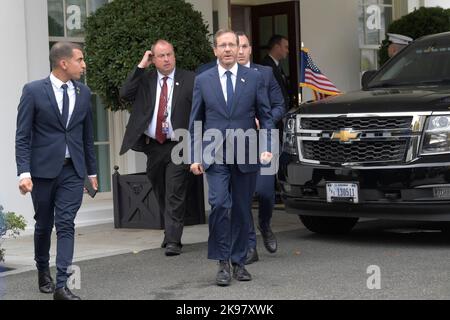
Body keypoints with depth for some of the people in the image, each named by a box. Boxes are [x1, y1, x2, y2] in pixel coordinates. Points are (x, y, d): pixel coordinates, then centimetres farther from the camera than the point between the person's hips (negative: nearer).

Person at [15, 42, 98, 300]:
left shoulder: (83, 93, 6)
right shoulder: (34, 91, -6)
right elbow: (22, 136, -7)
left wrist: (92, 171, 15)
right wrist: (24, 172, -16)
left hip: (73, 171, 2)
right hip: (43, 169, -2)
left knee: (66, 225, -6)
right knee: (44, 225, 12)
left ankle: (61, 285, -8)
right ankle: (43, 271, 35)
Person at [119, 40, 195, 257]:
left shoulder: (189, 80, -1)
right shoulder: (145, 80, 7)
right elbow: (125, 94, -8)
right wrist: (141, 66, -9)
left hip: (178, 146, -4)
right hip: (153, 147, 4)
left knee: (175, 195, -9)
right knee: (161, 195, 16)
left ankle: (173, 241, -9)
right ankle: (170, 232, 32)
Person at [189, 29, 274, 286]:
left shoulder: (254, 78, 5)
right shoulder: (203, 81, 6)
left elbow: (266, 117, 6)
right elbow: (196, 121, 9)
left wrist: (267, 147, -7)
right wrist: (195, 156, 3)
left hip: (245, 155, 1)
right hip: (215, 156, -1)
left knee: (242, 210, 6)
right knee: (219, 204, -16)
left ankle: (239, 261, 19)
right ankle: (223, 263, -7)